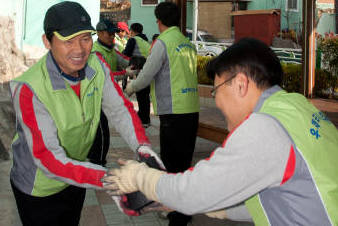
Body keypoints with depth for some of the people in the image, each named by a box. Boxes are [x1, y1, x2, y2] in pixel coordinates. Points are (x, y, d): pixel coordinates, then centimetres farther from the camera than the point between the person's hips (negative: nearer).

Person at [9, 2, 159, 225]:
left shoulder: (97, 64, -14)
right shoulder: (30, 89, -32)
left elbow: (119, 109, -9)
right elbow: (48, 157, -35)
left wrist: (143, 146, -28)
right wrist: (107, 179, -45)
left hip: (76, 179, 6)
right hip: (39, 188, -5)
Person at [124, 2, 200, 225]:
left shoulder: (163, 43, -8)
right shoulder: (189, 44, 14)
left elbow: (146, 76, -8)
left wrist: (131, 87, 13)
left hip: (173, 112, -8)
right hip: (192, 109, 8)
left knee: (173, 165, -1)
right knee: (185, 162, 16)